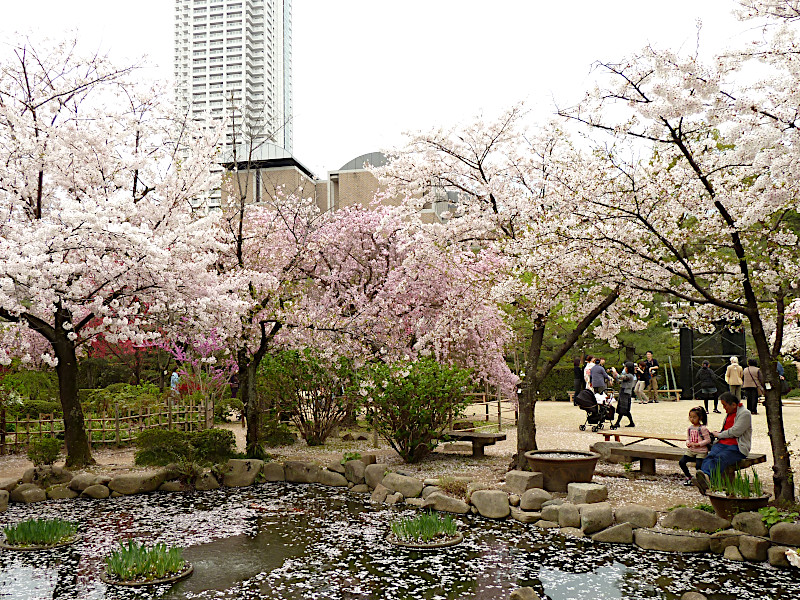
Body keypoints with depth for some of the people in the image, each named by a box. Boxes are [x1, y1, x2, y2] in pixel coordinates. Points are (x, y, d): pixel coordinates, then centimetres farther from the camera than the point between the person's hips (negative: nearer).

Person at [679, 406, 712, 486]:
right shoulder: (690, 428, 9)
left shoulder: (703, 428, -11)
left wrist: (697, 444, -20)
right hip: (690, 450, 6)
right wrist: (688, 443, -5)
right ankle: (688, 477, 9)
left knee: (698, 465, -23)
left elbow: (708, 440, -12)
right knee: (681, 462, -9)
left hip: (701, 451, -6)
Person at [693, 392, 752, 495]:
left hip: (737, 447, -7)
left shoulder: (745, 414, -3)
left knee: (720, 458, -35)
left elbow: (735, 432, -12)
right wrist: (719, 433, 15)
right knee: (710, 456, -26)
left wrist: (719, 435, -1)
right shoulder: (729, 413, 24)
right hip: (723, 443, 7)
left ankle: (707, 477, -61)